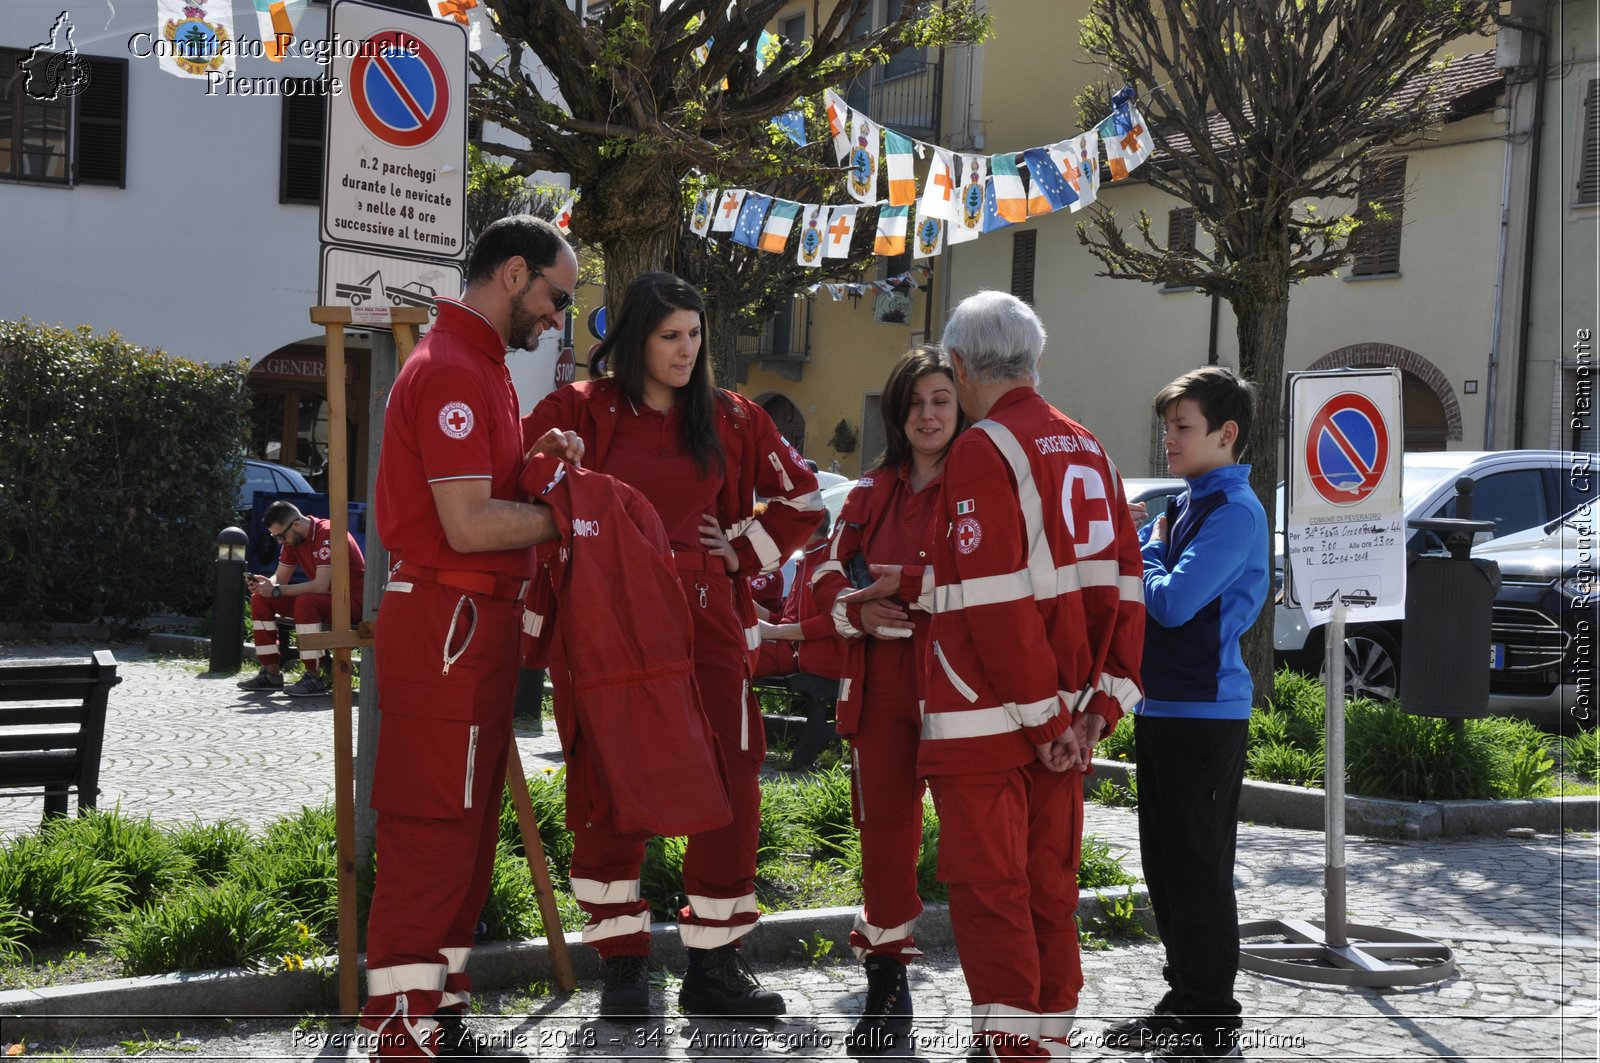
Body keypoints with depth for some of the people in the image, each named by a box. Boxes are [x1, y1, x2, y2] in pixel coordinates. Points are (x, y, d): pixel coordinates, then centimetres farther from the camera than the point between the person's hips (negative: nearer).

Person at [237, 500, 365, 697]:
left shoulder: (327, 534, -24)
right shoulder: (292, 539, 3)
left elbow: (320, 586, -30)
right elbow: (280, 578, 9)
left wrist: (276, 590, -26)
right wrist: (263, 583, -15)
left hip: (352, 599, -9)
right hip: (323, 597, 9)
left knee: (305, 602, -37)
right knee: (260, 599, -1)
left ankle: (314, 678, -29)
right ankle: (271, 673, 0)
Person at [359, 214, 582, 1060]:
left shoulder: (481, 367, 18)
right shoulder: (450, 370, -15)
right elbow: (470, 524, -22)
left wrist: (534, 460, 6)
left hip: (476, 624, 11)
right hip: (446, 620, -11)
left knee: (466, 824, 14)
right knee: (432, 827, -7)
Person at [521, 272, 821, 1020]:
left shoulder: (729, 419, 9)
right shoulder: (578, 412, 1)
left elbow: (800, 497, 18)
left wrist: (744, 554, 8)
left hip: (706, 621, 3)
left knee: (730, 789, 0)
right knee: (610, 795, 2)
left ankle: (714, 967, 11)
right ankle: (623, 965, 14)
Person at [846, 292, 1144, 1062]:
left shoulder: (984, 451, -12)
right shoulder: (1085, 448, 12)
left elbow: (996, 601, -18)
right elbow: (1119, 582, 12)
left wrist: (1040, 718, -14)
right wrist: (1100, 703, 11)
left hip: (987, 719, -8)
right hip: (1064, 718, 8)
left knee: (988, 888, -1)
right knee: (1049, 883, 14)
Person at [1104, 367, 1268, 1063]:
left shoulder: (1234, 511, -14)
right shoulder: (1189, 503, 14)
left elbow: (1172, 601, -23)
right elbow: (1137, 578, 20)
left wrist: (1146, 546, -7)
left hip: (1204, 714, -9)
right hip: (1163, 706, 9)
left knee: (1198, 869, -2)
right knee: (1166, 864, 15)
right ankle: (1184, 1000, 26)